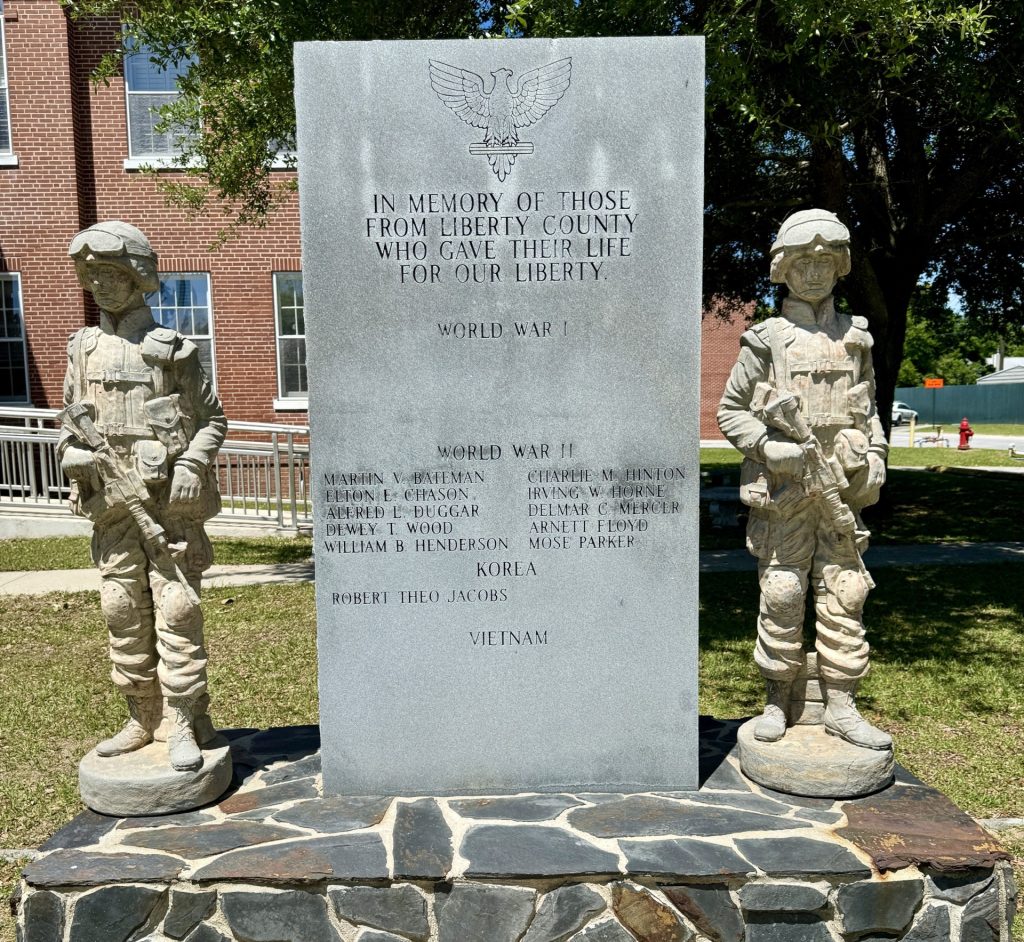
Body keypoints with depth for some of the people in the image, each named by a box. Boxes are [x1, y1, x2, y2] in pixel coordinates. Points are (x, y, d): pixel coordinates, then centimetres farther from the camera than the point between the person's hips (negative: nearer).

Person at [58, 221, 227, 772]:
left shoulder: (172, 350, 0)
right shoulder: (83, 349, 13)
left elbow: (213, 418, 3)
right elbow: (70, 420, 21)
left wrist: (192, 464, -12)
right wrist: (75, 454, 1)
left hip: (170, 501, -5)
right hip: (112, 503, 5)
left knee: (176, 612, -5)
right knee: (124, 613, 9)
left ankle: (184, 726, 4)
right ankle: (144, 720, 22)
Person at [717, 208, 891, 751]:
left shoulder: (856, 338, 14)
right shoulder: (766, 340, 1)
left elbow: (868, 409, 22)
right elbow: (729, 411, 2)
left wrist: (877, 455, 7)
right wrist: (768, 447, -13)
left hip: (841, 490, 4)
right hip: (782, 491, -4)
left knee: (844, 595, 5)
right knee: (781, 596, 1)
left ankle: (841, 707, 16)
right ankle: (777, 703, 16)